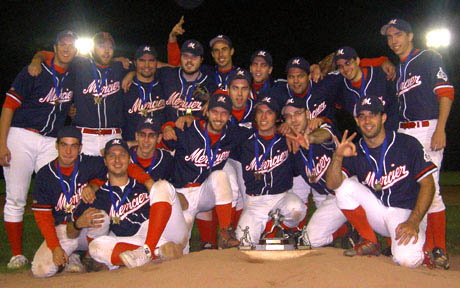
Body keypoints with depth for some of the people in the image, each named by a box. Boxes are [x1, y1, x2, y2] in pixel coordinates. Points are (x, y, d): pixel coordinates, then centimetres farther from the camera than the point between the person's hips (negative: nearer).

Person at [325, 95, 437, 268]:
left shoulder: (407, 144, -6)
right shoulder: (355, 152, 2)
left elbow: (428, 184, -8)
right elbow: (332, 184, -11)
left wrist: (413, 222, -19)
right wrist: (337, 157, -31)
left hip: (407, 212, -4)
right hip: (376, 211, 4)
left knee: (406, 260, -32)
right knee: (345, 185, -19)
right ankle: (369, 242, -5)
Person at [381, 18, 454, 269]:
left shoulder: (429, 58, 3)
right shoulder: (395, 70, 21)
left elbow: (446, 93, -5)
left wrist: (440, 130, -15)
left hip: (428, 130, -6)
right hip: (403, 132, 6)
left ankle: (439, 250, -5)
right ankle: (426, 246, 8)